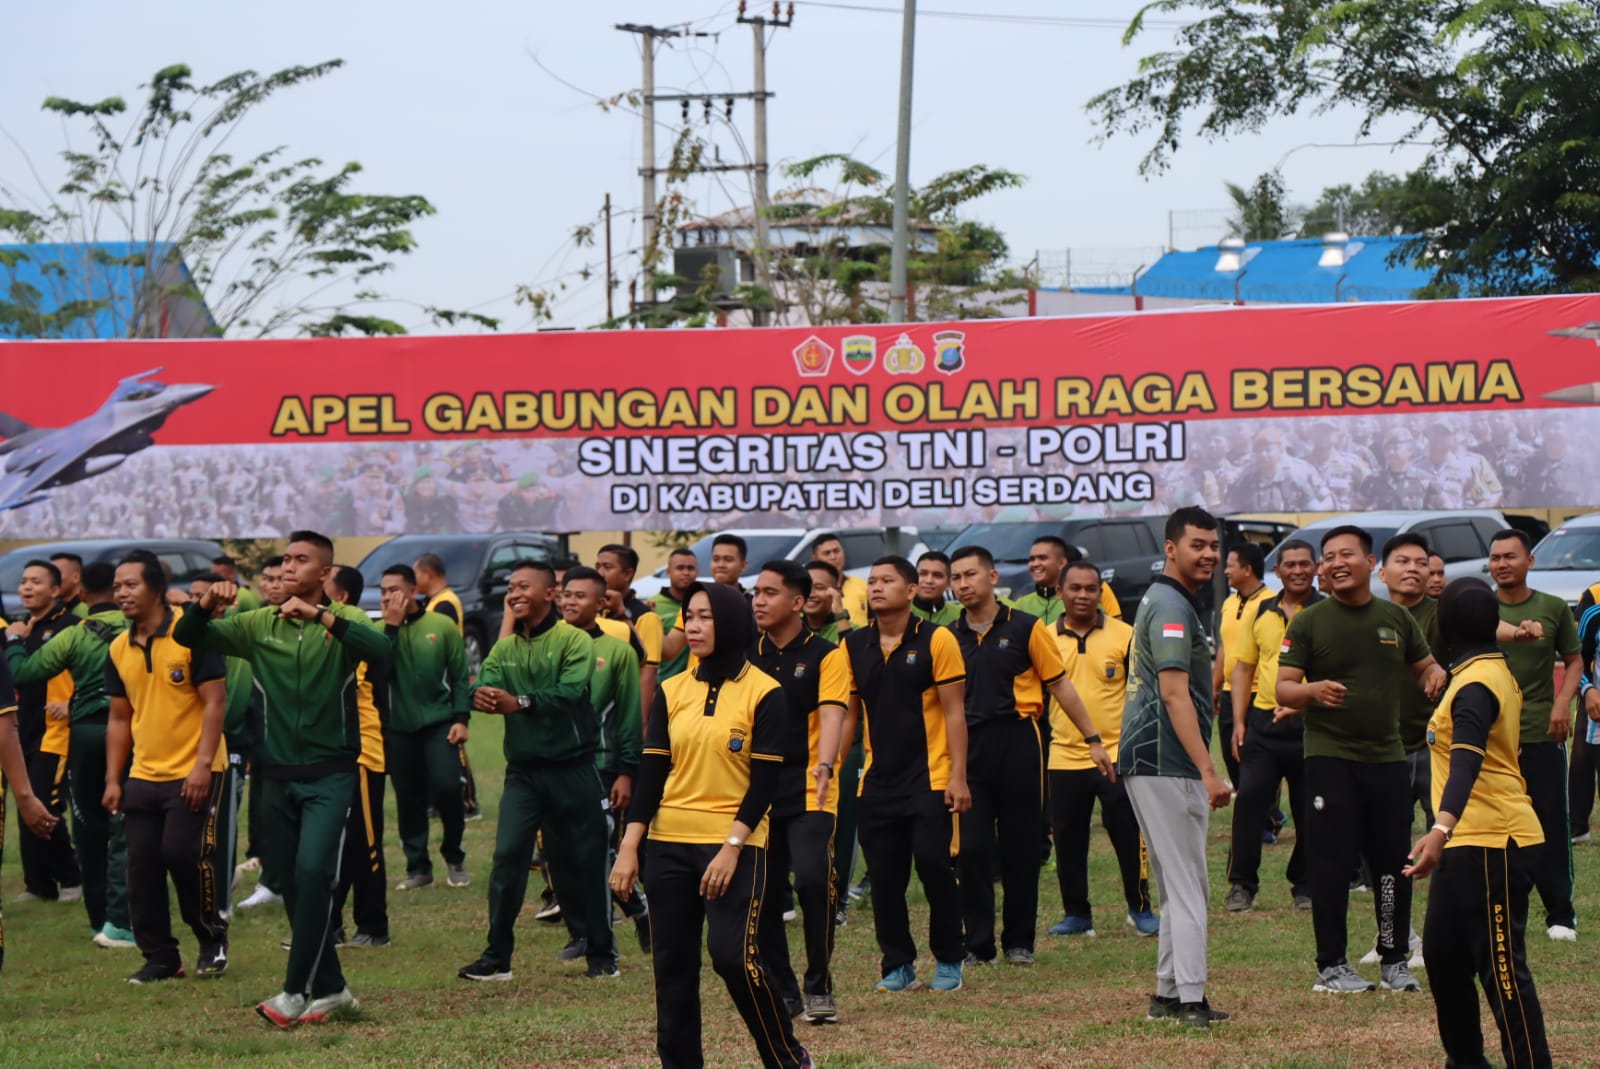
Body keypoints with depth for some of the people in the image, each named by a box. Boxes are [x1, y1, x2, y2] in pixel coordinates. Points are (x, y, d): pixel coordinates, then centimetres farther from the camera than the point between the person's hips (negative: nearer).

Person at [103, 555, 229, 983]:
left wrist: (203, 766, -19)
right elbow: (119, 718, 15)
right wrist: (113, 780, 9)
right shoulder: (118, 650, 8)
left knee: (184, 853, -13)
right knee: (142, 870, 3)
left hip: (192, 774, -6)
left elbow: (215, 702, -12)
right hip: (142, 776, 6)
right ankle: (159, 957, 13)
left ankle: (213, 940, 8)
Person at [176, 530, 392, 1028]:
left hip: (330, 774, -5)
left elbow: (380, 649, -25)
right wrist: (207, 606, -16)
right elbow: (187, 638, 5)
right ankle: (330, 989, 19)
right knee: (291, 884, 7)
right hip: (278, 775, 5)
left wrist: (319, 615, -32)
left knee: (313, 872, -19)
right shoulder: (259, 624, 6)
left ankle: (296, 991, -12)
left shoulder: (343, 620, -4)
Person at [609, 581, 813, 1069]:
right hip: (670, 845, 5)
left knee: (732, 954, -13)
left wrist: (732, 847, -16)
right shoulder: (672, 691, 7)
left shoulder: (764, 694, -5)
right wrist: (629, 847, 0)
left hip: (735, 845, -5)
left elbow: (765, 778, -8)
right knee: (672, 963, 4)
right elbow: (652, 770, 7)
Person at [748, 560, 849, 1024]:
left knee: (812, 879, -21)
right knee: (761, 896, 1)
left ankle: (819, 987, -6)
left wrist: (824, 766, -32)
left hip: (809, 792, -4)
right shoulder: (747, 656, 10)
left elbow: (831, 714, -15)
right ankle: (781, 992, 14)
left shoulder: (824, 655, -3)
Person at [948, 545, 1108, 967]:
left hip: (1018, 742, -2)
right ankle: (978, 943, 5)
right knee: (971, 848, -3)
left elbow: (1059, 684, 4)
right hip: (968, 747, 2)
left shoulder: (1026, 628, 0)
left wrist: (1093, 739, 1)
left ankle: (1019, 941, 14)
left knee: (1020, 847, 4)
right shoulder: (949, 637, 8)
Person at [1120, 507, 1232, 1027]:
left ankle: (1169, 992, 18)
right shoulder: (1172, 607, -14)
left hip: (1147, 762, 11)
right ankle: (1189, 999, -10)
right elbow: (1174, 694, -22)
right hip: (1167, 764, -11)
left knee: (1178, 882, 15)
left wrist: (1202, 769, 21)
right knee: (1187, 882, -9)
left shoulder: (1161, 601, 19)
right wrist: (1208, 771, -26)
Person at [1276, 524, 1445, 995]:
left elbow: (1425, 666, 19)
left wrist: (1435, 674, -5)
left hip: (1387, 757, 3)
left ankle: (1395, 960, 17)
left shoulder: (1396, 618, 10)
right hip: (1329, 758, -3)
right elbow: (1283, 689, -3)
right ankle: (1331, 966, 4)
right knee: (1332, 865, -3)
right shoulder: (1309, 623, 0)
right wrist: (1313, 690, -25)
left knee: (1393, 863, 6)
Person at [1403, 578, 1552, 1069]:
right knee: (1442, 952, 16)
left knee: (1501, 967, -9)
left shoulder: (1476, 684, -18)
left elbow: (1467, 762, -32)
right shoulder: (1494, 671, 13)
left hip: (1493, 844, -10)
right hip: (1468, 843, 10)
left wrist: (1442, 828, -43)